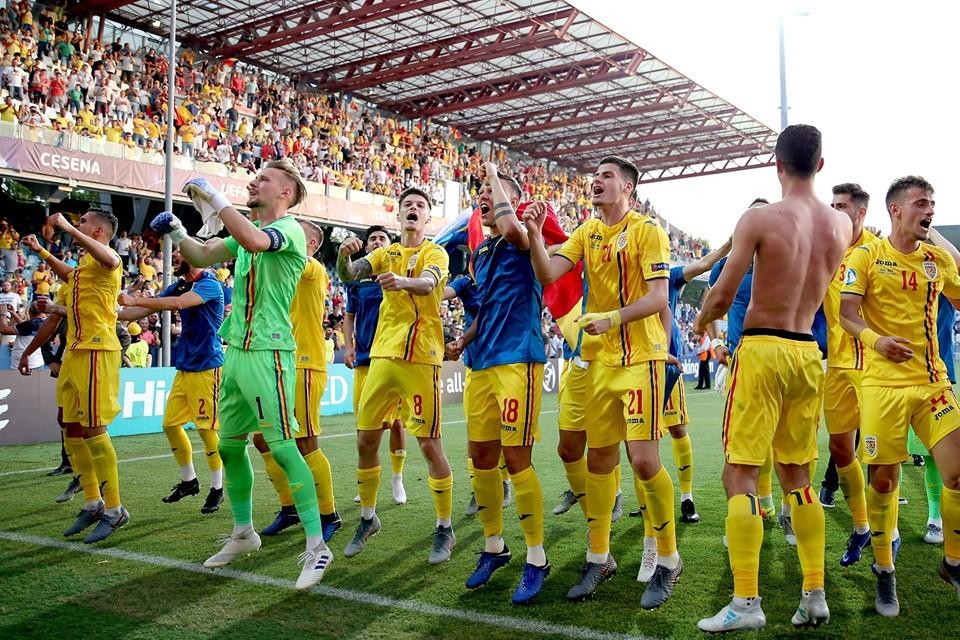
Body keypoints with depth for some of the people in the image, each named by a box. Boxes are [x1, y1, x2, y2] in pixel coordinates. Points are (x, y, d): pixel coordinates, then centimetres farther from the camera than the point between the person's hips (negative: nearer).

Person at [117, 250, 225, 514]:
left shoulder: (210, 285, -13)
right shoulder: (179, 285, 12)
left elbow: (178, 303, -29)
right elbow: (144, 311, 10)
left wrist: (136, 300, -28)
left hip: (207, 368, -8)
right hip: (183, 367, 8)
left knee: (207, 429, -4)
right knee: (170, 424, 9)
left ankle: (217, 488, 10)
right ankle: (188, 481, 24)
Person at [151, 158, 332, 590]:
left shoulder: (288, 229, -10)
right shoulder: (248, 230, 18)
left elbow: (252, 241, -31)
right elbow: (202, 256, 23)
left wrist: (213, 198, -23)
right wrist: (176, 232, 5)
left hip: (268, 353, -9)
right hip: (235, 350, 9)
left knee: (282, 447, -11)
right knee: (229, 446, 15)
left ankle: (316, 546, -3)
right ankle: (243, 534, 30)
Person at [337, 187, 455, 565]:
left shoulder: (435, 253, 0)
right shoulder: (386, 254, 14)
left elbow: (429, 282, -22)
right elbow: (347, 275, 1)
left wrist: (402, 281, -44)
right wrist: (344, 254, -22)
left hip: (420, 357, -5)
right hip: (382, 354, 5)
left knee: (429, 444, -5)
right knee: (366, 439, 8)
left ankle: (445, 529, 9)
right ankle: (367, 519, 26)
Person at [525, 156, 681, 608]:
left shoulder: (647, 230, -6)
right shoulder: (587, 232, 11)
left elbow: (659, 296, -15)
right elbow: (547, 274, 0)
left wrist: (613, 318, -27)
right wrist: (534, 235, -14)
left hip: (640, 358, -6)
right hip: (601, 360, 6)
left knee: (644, 460, -9)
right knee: (598, 459, 10)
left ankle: (668, 561, 9)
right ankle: (598, 558, 23)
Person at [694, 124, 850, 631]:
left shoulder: (760, 218, -12)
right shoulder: (841, 225, 5)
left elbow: (723, 294, -12)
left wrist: (702, 320, 9)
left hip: (762, 350, -6)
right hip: (808, 354, 6)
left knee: (740, 474, -1)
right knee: (797, 476, 16)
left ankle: (746, 603, -3)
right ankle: (815, 596, 20)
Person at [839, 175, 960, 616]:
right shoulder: (866, 256, -2)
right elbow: (847, 314, -10)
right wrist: (876, 339, -28)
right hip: (883, 383, -4)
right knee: (883, 479, 0)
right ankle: (884, 572, 19)